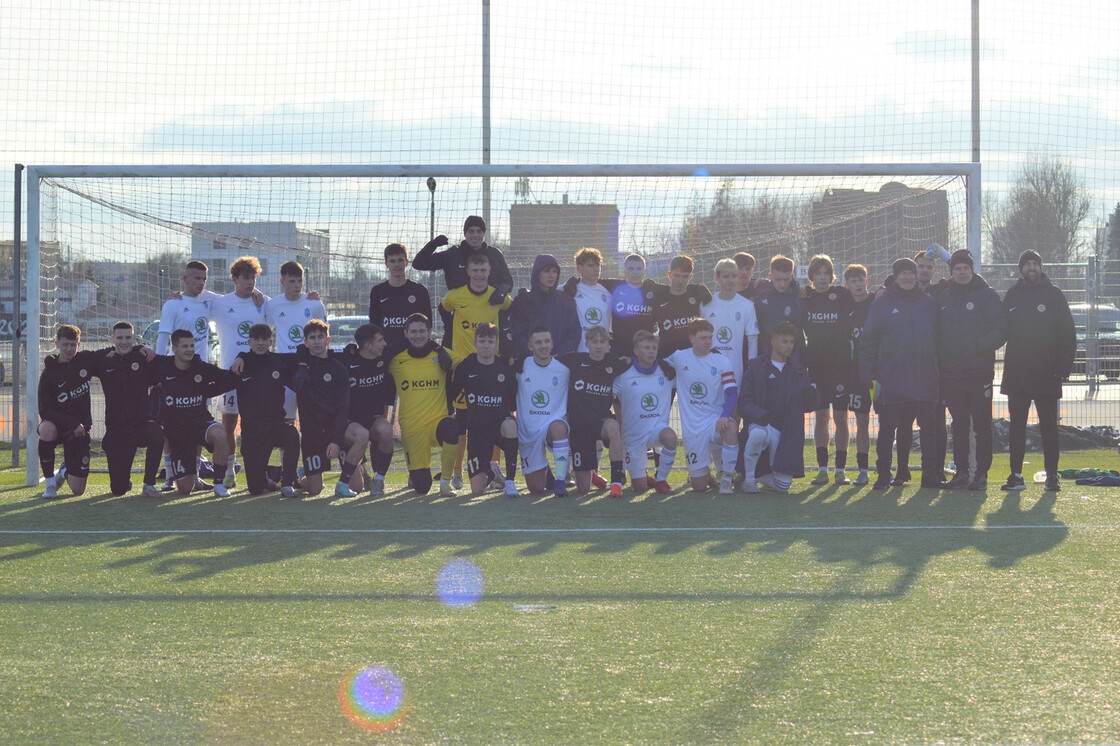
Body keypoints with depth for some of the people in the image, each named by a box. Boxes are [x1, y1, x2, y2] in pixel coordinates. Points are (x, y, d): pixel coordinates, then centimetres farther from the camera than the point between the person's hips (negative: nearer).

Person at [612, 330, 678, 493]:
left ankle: (661, 479, -14)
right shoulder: (624, 376, -9)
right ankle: (642, 477, 42)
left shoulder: (667, 372, -2)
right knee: (639, 487, 2)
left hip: (658, 427, 1)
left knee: (670, 437, -37)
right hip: (634, 435, -1)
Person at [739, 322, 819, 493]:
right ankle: (748, 477, -15)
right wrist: (761, 415, -25)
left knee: (783, 485, -7)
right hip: (760, 423, -3)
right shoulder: (756, 367, 3)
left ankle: (760, 474, 29)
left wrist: (811, 396, -12)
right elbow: (744, 404, -5)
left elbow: (808, 406, 12)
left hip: (788, 432, 3)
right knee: (759, 433, -40)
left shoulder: (799, 370, 13)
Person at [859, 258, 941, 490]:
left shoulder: (929, 303, 11)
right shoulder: (882, 304, 3)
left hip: (925, 381, 2)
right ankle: (883, 475, 5)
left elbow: (939, 338, 14)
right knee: (887, 429, 0)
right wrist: (867, 374, -6)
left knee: (929, 429, 2)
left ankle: (931, 474, 8)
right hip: (891, 381, -2)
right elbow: (867, 341, 1)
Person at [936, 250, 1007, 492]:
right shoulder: (945, 298, 13)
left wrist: (981, 347, -20)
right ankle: (961, 473, 14)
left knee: (982, 426, -2)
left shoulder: (987, 296, -2)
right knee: (959, 426, 9)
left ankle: (981, 474, 1)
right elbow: (937, 334, 15)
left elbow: (1000, 330, -7)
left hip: (980, 373, -5)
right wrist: (940, 361, 3)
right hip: (952, 374, 5)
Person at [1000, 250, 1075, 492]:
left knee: (1048, 426, 2)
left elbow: (1068, 334, -1)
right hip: (1016, 374, 3)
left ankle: (1052, 475, 5)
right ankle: (1016, 474, 8)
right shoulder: (1013, 295, 9)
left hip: (1046, 374, -3)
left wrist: (1063, 367, -9)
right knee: (1016, 426, 4)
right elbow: (1002, 329, 9)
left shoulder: (1054, 295, 1)